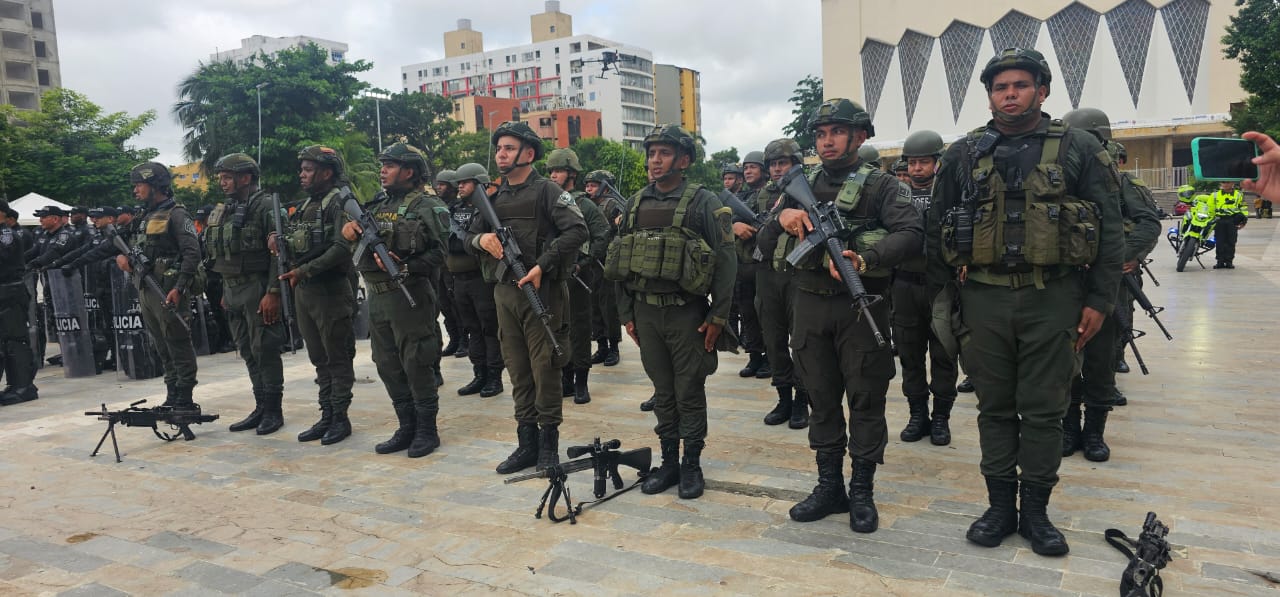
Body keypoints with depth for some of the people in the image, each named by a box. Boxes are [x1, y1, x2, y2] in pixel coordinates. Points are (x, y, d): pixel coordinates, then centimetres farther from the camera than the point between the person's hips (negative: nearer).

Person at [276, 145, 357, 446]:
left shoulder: (339, 202, -9)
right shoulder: (305, 205, 17)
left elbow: (342, 248, -21)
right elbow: (298, 245, 19)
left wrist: (305, 270, -22)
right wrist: (280, 240, -2)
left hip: (331, 290, -8)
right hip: (303, 290, 8)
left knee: (338, 357, 0)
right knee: (319, 358, 13)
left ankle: (340, 418, 8)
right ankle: (326, 416, 20)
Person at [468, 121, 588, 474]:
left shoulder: (547, 191, -5)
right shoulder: (492, 196, 13)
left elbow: (577, 231, -16)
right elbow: (471, 238, 19)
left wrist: (542, 265, -21)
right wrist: (481, 239, -5)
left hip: (541, 291, -6)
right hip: (505, 292, 6)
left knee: (544, 370, 0)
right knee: (518, 371, 11)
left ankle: (548, 446, 13)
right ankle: (527, 443, 21)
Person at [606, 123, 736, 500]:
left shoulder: (702, 202, -7)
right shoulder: (636, 203, 8)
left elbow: (725, 261, -9)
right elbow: (621, 263, 13)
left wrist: (718, 316, -12)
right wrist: (626, 313, 10)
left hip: (687, 313, -4)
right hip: (646, 313, 4)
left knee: (690, 393, 5)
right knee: (662, 392, 12)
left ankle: (692, 464, 17)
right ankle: (668, 460, 23)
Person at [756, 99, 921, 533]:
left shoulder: (882, 185, -2)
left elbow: (911, 236, -17)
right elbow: (767, 243, 12)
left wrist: (865, 260, -32)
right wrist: (784, 218, -9)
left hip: (861, 305, -4)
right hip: (810, 305, 4)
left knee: (865, 400, 4)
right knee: (821, 399, 11)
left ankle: (862, 492, 16)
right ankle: (829, 486, 23)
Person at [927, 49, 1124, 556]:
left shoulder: (1079, 149, 2)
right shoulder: (963, 155, 6)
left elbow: (1110, 229, 2)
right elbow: (937, 233, 9)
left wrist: (1099, 300, -3)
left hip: (1053, 299, -1)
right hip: (984, 299, 2)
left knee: (1044, 409, 6)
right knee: (995, 407, 9)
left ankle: (1035, 509, 20)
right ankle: (1001, 505, 21)